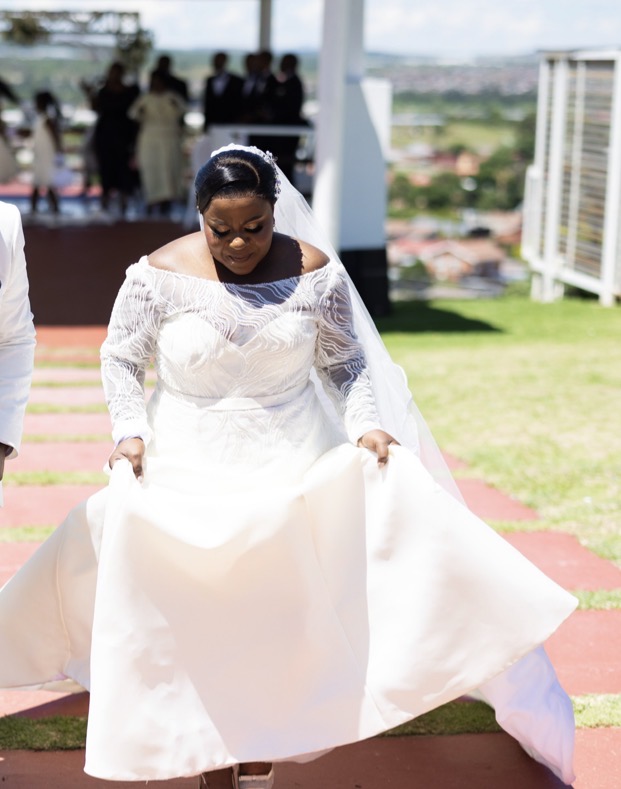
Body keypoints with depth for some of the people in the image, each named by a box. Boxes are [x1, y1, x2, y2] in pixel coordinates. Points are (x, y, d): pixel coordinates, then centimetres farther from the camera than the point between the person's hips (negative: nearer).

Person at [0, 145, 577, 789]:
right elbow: (120, 357, 4)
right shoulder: (160, 275, -9)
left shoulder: (314, 271, -6)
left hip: (292, 471, 0)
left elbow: (346, 361, 5)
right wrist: (130, 432, -9)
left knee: (277, 619, 1)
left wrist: (365, 425, -10)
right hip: (189, 476, 0)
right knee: (197, 623, 3)